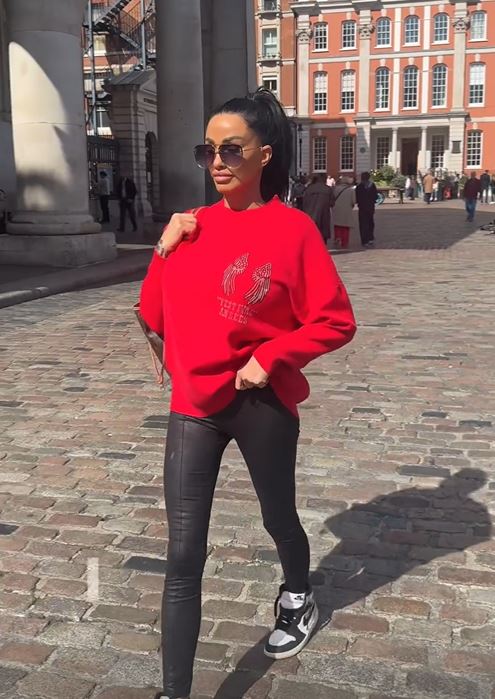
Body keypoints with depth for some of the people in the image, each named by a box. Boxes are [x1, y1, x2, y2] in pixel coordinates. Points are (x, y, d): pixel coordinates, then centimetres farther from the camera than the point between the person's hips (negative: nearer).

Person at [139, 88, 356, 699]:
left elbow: (336, 321, -9)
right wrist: (164, 251, -5)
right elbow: (155, 316, 7)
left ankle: (298, 601, 54)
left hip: (262, 402, -3)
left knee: (277, 518, 21)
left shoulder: (293, 229, -10)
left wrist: (269, 357, -18)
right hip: (194, 404, 3)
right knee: (183, 557, 1)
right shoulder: (191, 227, 4)